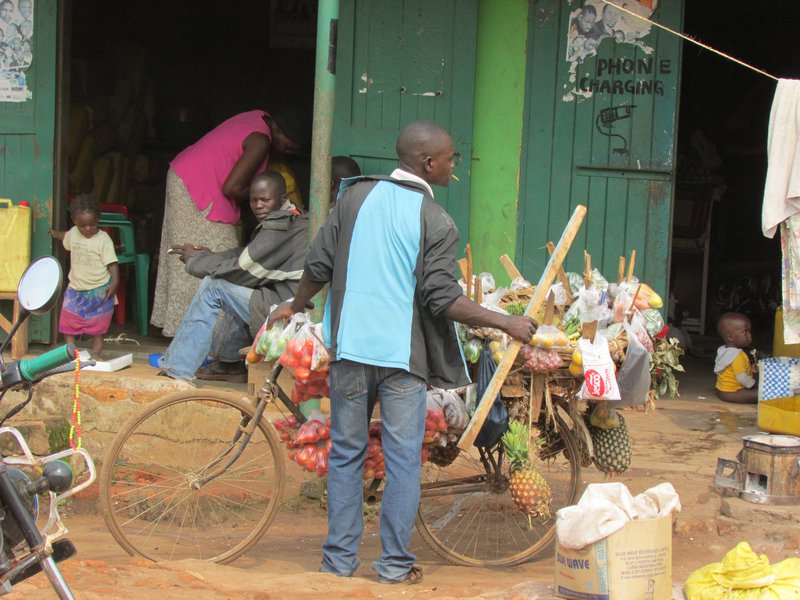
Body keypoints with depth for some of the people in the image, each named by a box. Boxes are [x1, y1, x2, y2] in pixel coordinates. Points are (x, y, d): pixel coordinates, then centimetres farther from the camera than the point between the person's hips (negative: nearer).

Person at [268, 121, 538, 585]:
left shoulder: (357, 194, 4)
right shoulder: (436, 221, -9)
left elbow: (320, 265, 7)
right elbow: (442, 299, -12)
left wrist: (296, 306, 25)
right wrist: (506, 322, -4)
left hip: (351, 348, 4)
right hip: (403, 355, -4)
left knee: (346, 455, 12)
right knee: (403, 460, 5)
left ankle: (339, 559, 17)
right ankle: (396, 565, 10)